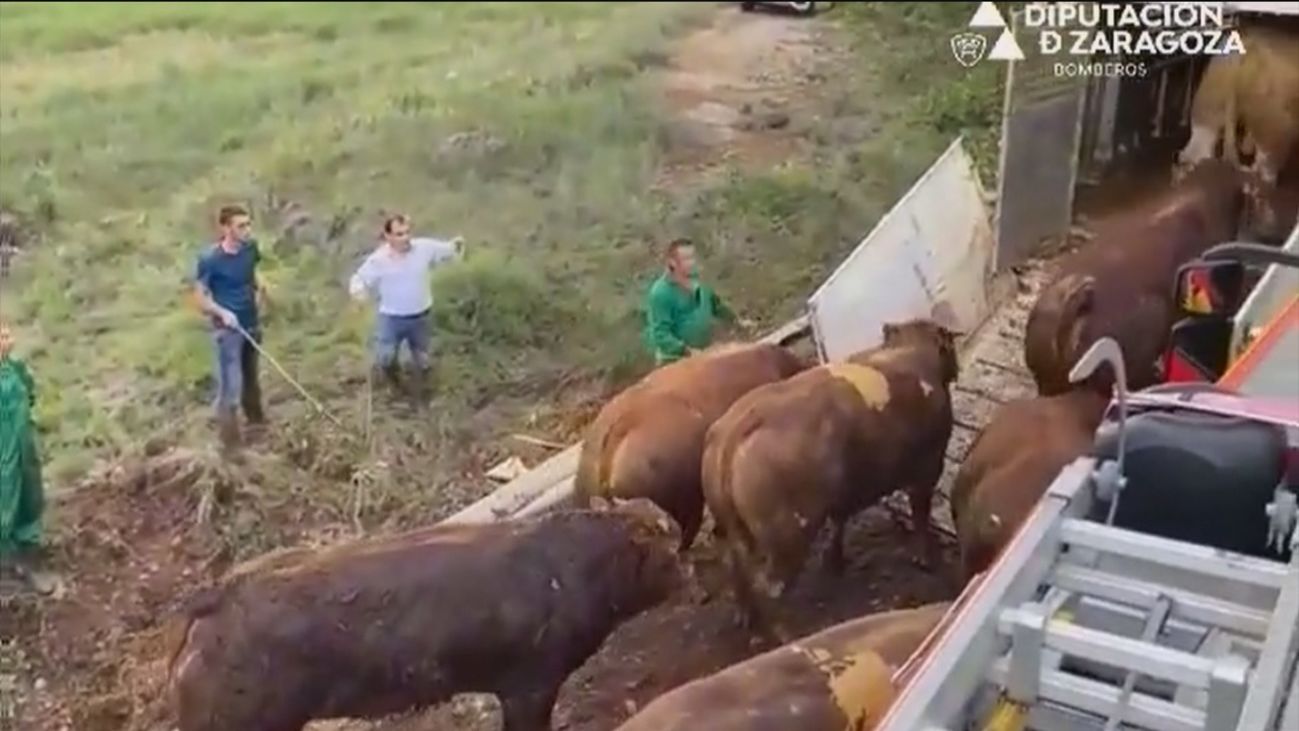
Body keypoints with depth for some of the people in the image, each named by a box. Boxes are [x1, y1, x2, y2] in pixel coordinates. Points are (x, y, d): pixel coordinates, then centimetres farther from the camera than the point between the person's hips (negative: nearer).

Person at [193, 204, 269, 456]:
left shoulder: (250, 248, -6)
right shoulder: (210, 259, -21)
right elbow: (202, 298, -14)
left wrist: (260, 286, -4)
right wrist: (221, 312, -29)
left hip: (252, 324, 6)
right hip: (227, 330, -6)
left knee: (251, 377, 25)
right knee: (230, 388, -4)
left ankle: (256, 419, 45)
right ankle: (230, 445, 5)